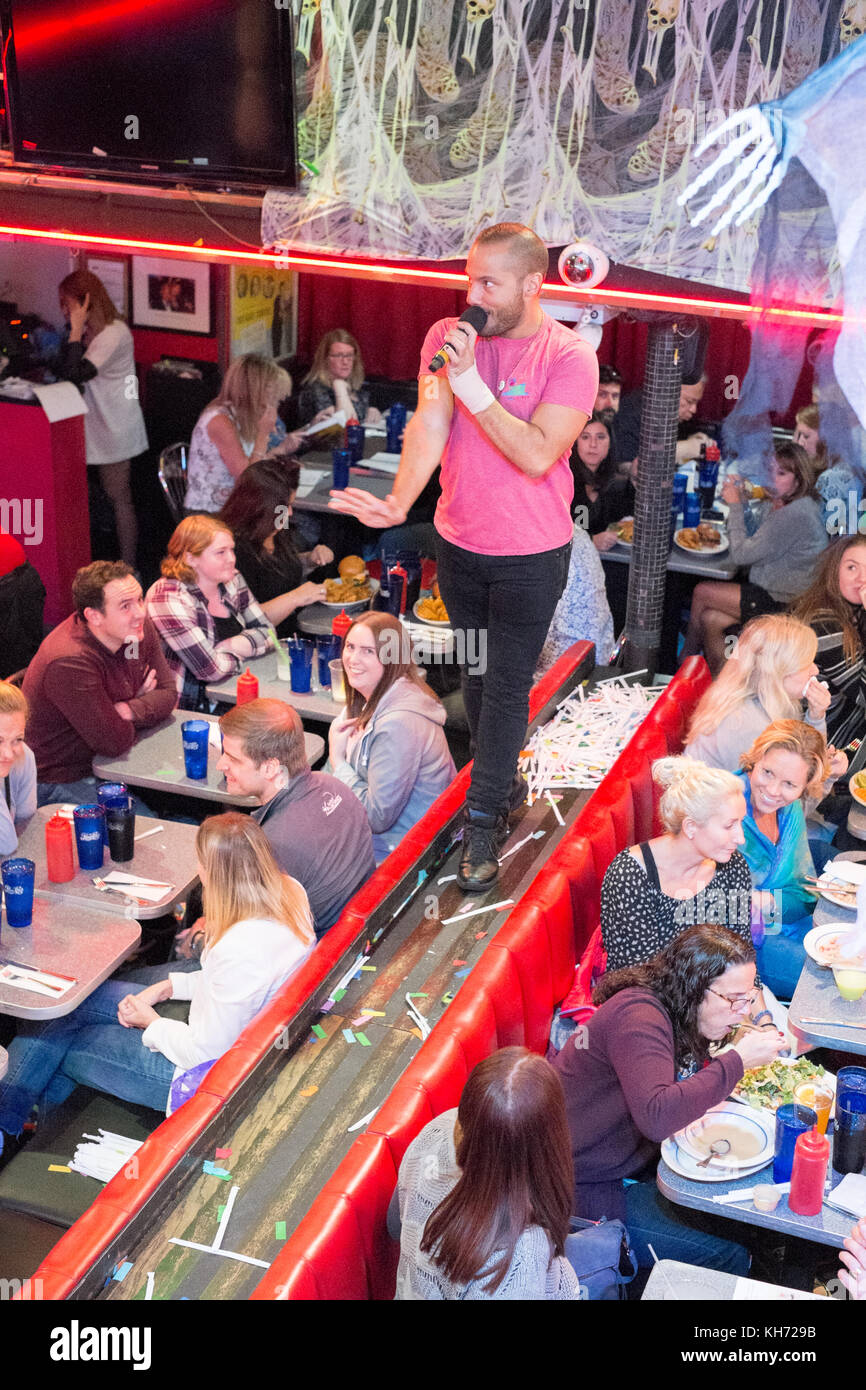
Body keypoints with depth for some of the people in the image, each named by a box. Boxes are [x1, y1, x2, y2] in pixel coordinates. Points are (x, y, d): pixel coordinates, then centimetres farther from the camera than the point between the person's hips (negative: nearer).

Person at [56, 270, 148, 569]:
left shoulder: (113, 334, -20)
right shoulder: (93, 332, 8)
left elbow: (76, 374, -29)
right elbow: (66, 372, 9)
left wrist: (76, 330, -25)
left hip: (114, 430, -10)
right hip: (99, 425, 10)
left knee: (119, 498, -2)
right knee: (110, 494, 15)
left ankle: (128, 567, 5)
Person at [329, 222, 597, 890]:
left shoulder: (570, 356, -15)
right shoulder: (449, 336, -4)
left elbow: (537, 456, -24)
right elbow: (428, 425, -15)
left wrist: (473, 385, -29)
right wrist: (398, 504, -31)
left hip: (531, 553, -4)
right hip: (458, 542, 4)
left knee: (507, 685, 2)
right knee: (475, 674, 18)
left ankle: (482, 821, 13)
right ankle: (507, 783, 40)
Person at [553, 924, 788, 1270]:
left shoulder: (676, 1011, 3)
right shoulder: (639, 1016, -26)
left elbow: (693, 1085, 12)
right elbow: (657, 1117, -39)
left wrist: (744, 1049, -4)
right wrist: (737, 1060, -33)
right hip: (588, 1187, -9)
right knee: (728, 1258, -15)